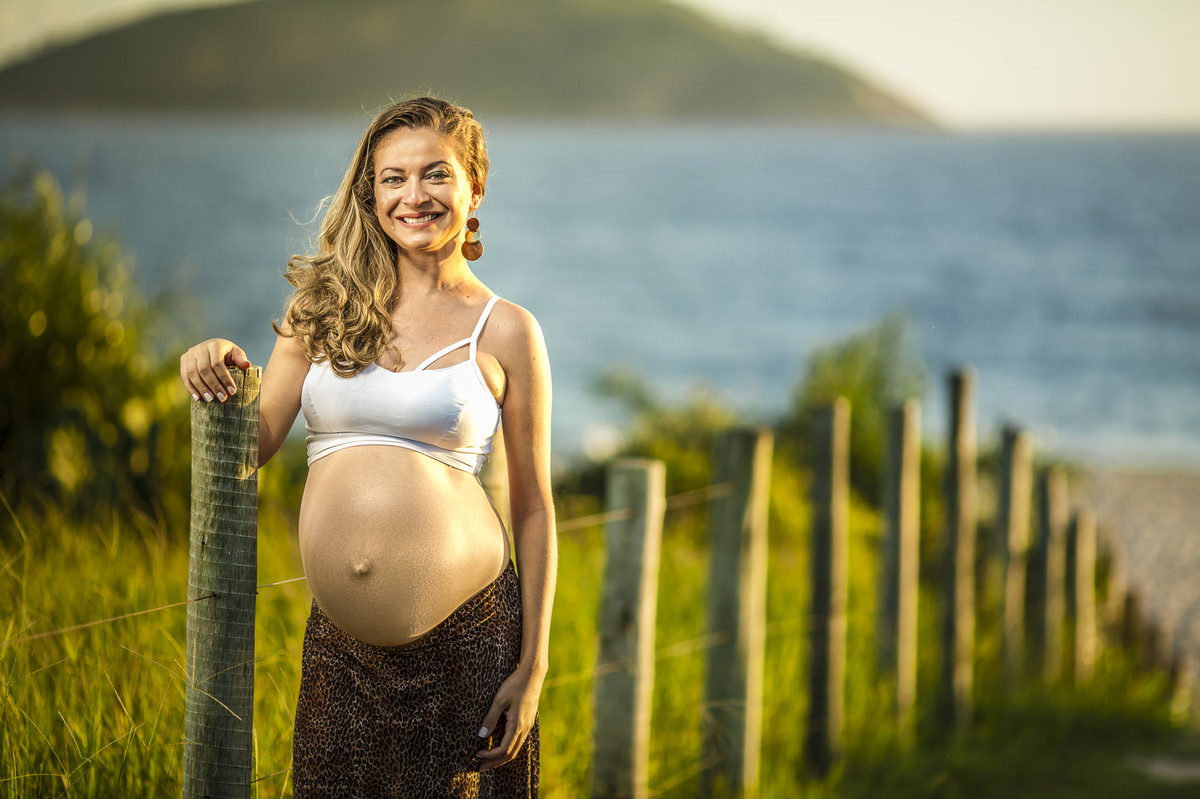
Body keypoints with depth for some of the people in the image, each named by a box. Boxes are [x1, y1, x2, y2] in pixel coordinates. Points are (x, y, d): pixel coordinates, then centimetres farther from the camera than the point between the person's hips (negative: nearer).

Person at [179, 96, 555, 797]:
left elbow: (534, 511, 2)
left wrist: (533, 667, -3)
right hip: (342, 643, 3)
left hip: (467, 635, -3)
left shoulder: (504, 331, 0)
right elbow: (253, 443, 10)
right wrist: (215, 372, -11)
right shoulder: (325, 306, 9)